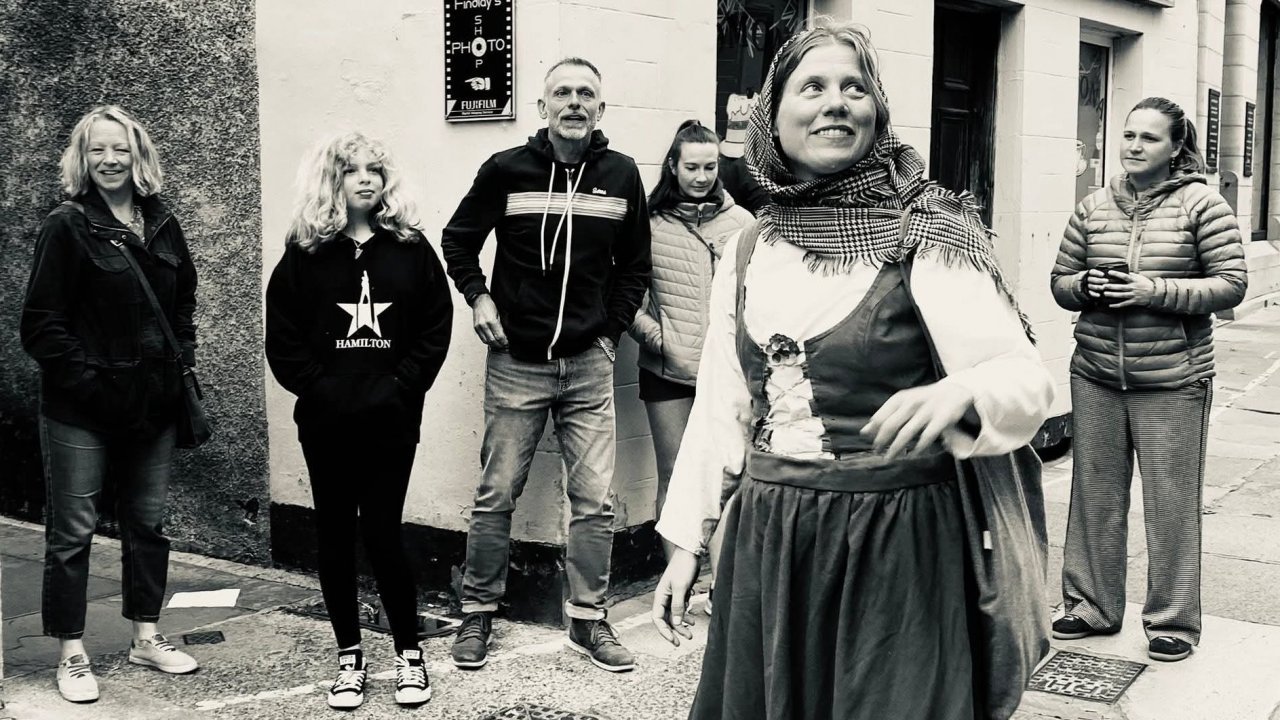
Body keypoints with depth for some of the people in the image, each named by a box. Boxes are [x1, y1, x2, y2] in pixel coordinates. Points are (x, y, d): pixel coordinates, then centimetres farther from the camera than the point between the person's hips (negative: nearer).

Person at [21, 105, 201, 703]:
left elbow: (184, 301, 19)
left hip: (153, 404, 5)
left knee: (147, 522, 14)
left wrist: (180, 362, 6)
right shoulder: (67, 226, -8)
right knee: (72, 530, 3)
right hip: (81, 411, -5)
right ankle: (71, 653, 15)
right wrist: (88, 380, -15)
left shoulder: (163, 226, 6)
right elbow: (41, 323, -11)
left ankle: (146, 636, 28)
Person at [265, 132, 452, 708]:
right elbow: (282, 339, 0)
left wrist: (400, 387, -10)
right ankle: (349, 658, 20)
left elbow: (435, 330, 0)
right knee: (334, 534, 7)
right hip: (325, 420, 1)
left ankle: (409, 653, 14)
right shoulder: (306, 252, 2)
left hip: (392, 419, -1)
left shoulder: (410, 248, 3)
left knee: (381, 532, -2)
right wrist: (320, 388, -10)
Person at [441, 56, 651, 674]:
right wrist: (478, 298, -3)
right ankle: (478, 613, 19)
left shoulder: (621, 175, 3)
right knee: (496, 495, 5)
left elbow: (635, 265, 13)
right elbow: (458, 240, 10)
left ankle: (588, 619, 16)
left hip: (589, 364, 2)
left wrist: (613, 326, 5)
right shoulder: (506, 170, -3)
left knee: (595, 500, 2)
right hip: (516, 362, -1)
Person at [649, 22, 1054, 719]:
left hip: (894, 542, -4)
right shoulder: (746, 252, 5)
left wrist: (959, 392, -34)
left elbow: (1025, 381, -12)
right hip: (764, 541, 4)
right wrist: (684, 544, 9)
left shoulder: (927, 237, -8)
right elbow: (719, 410, 11)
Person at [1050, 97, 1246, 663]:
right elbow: (1060, 282, 13)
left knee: (1171, 503, 3)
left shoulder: (1201, 204, -3)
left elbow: (1231, 284, -7)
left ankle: (1173, 621, 18)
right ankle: (1092, 605, 26)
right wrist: (1086, 286, -10)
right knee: (1095, 494, 11)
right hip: (1096, 375, 4)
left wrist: (1155, 290, -17)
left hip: (1172, 382, -4)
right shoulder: (1093, 207, 7)